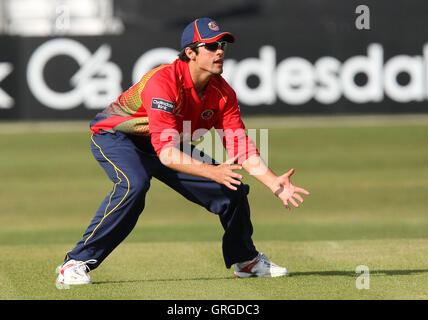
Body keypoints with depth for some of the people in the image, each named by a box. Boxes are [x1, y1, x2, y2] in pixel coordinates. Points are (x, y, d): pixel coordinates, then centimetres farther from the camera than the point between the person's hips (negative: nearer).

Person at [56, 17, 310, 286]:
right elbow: (167, 153, -42)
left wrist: (274, 183, -26)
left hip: (171, 144, 7)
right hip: (116, 136, -7)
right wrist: (212, 171, -53)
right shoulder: (163, 82, -35)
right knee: (134, 184, -37)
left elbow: (242, 148, -12)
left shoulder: (222, 93, -13)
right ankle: (76, 263, -30)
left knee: (232, 187, 0)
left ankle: (245, 260, 25)